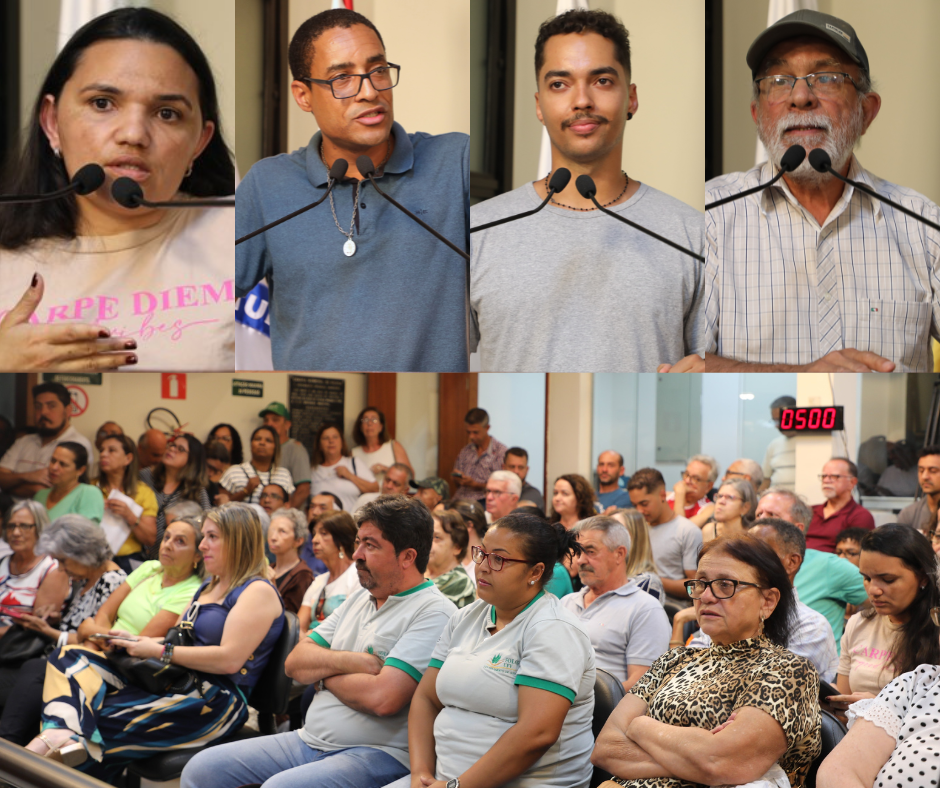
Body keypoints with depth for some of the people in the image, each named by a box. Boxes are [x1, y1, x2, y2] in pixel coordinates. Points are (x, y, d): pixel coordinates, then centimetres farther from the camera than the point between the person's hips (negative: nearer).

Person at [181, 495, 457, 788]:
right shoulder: (359, 599, 17)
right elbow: (295, 663, 11)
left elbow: (382, 698, -23)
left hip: (376, 753, -8)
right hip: (309, 739, 9)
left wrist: (323, 674, -3)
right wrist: (352, 661, -10)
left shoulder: (434, 613, -11)